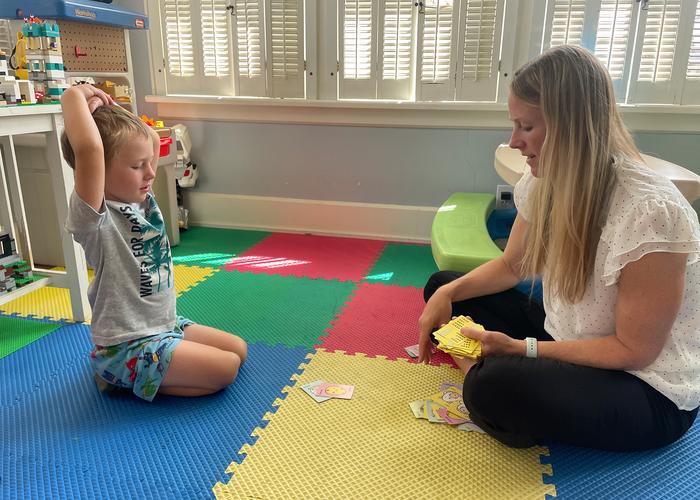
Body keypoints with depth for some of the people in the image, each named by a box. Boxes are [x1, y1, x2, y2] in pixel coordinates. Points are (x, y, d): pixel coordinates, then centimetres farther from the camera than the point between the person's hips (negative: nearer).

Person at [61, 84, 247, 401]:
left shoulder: (141, 199, 2)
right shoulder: (95, 217, -23)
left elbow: (152, 140, 12)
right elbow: (89, 148, -41)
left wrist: (112, 111, -1)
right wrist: (74, 97, -26)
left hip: (166, 326, 9)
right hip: (128, 348, -9)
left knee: (239, 349, 12)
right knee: (226, 369, -15)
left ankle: (134, 377, 15)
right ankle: (128, 380, 1)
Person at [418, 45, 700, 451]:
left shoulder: (650, 211, -28)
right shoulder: (544, 183, -7)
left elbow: (634, 350, -21)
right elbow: (512, 266, 8)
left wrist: (521, 349, -25)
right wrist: (449, 293, -8)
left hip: (648, 390, -7)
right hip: (565, 336, 7)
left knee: (496, 385, -35)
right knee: (443, 286, 5)